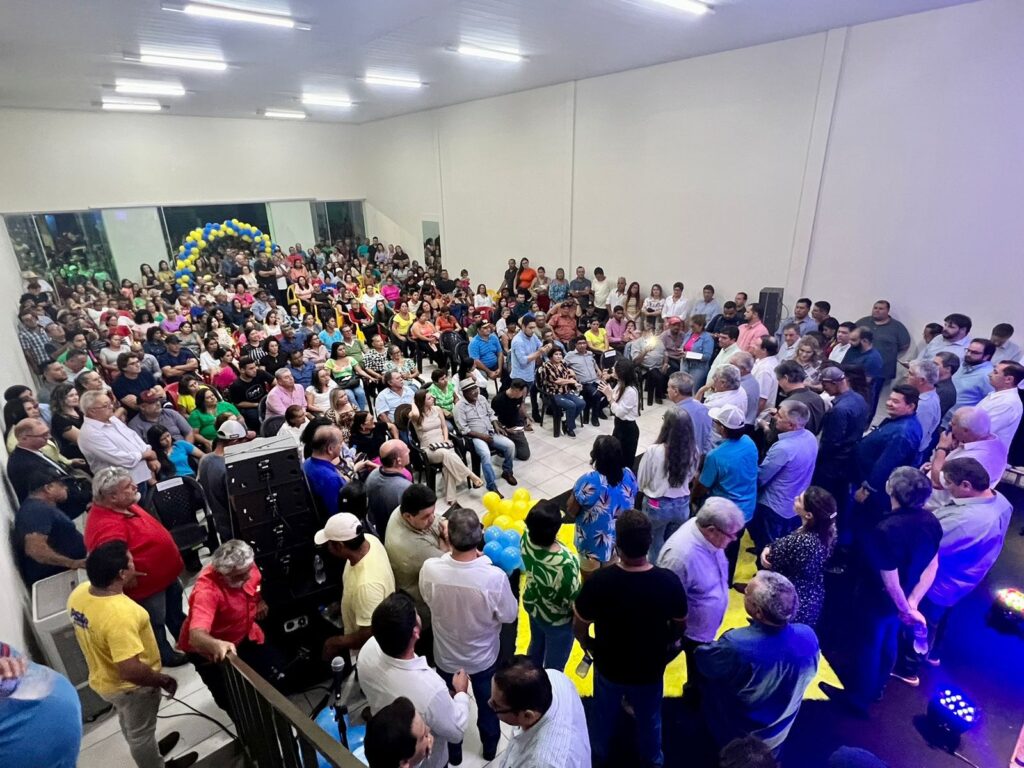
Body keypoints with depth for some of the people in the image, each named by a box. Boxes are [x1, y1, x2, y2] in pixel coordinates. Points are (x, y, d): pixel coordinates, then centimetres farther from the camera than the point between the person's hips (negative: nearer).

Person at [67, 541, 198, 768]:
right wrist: (163, 680, -20)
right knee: (140, 732, 20)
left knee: (129, 723, 33)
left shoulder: (79, 593, -15)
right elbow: (130, 671, -36)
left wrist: (126, 583, 3)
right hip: (130, 687, -8)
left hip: (102, 679, 8)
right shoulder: (119, 615, -40)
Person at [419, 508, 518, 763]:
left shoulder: (429, 569, -31)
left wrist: (450, 553, -4)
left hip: (446, 656, 1)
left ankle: (452, 751, 56)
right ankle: (490, 746, 57)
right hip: (483, 657, -1)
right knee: (487, 705, 31)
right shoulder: (494, 577, -37)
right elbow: (509, 615, -17)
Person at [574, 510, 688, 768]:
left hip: (608, 666, 0)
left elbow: (579, 628, -16)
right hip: (650, 669, 0)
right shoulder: (669, 581, -29)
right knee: (649, 719, 31)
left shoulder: (598, 581, -33)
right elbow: (680, 627, -8)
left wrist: (586, 644, 6)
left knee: (604, 716, 30)